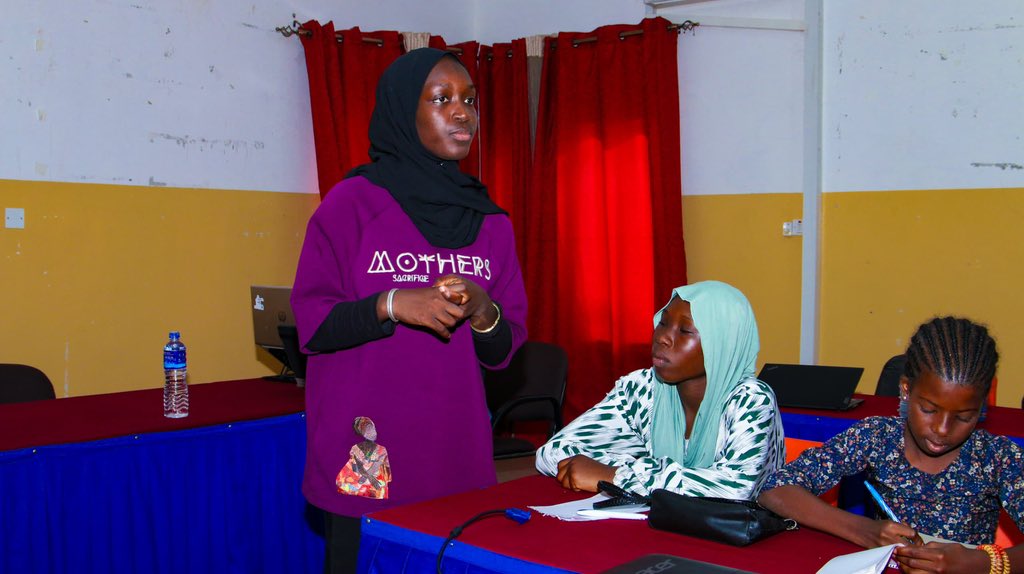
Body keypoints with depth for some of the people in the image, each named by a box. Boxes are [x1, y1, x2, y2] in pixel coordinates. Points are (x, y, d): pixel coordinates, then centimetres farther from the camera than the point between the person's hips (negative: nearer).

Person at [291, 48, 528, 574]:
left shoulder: (490, 220, 7)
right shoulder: (352, 202, -5)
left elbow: (502, 352, 8)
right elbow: (311, 324, -7)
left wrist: (483, 312, -13)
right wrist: (392, 305, -22)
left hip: (457, 450, 4)